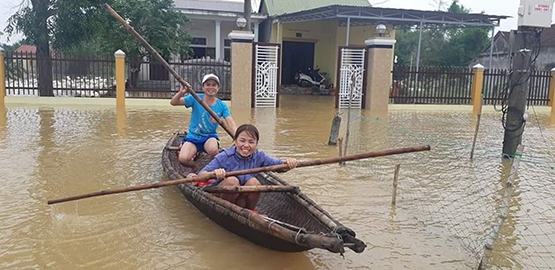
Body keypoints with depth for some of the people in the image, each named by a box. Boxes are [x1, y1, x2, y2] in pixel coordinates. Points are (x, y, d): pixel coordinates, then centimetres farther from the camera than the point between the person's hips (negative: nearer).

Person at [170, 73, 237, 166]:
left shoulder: (222, 106, -3)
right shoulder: (195, 98, -5)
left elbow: (231, 123, -14)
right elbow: (173, 102, -9)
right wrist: (181, 93, -31)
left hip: (210, 137, 0)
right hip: (193, 136, 0)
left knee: (213, 149, -36)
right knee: (183, 159, -26)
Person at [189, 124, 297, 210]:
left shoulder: (258, 156, -7)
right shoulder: (224, 157, -18)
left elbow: (280, 165, -12)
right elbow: (201, 174, -23)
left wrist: (288, 163, -36)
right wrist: (214, 173, -45)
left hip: (242, 200, 3)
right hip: (218, 197, -3)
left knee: (253, 182, -24)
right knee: (232, 180, -30)